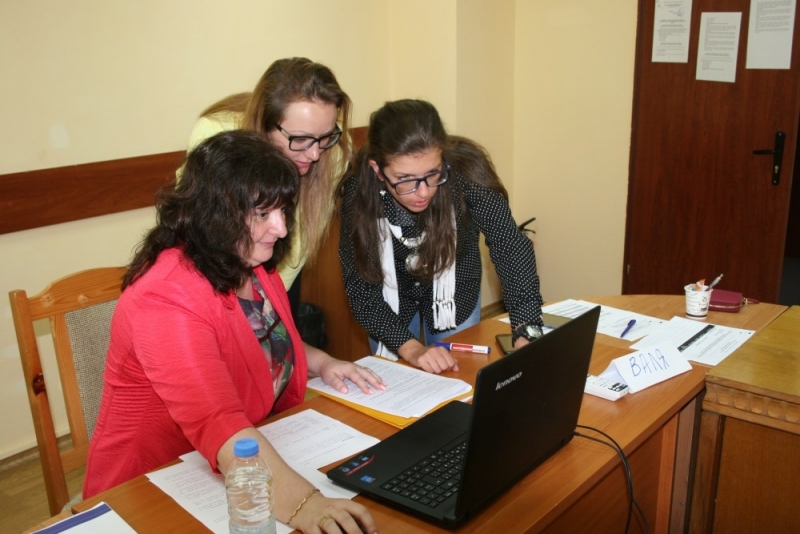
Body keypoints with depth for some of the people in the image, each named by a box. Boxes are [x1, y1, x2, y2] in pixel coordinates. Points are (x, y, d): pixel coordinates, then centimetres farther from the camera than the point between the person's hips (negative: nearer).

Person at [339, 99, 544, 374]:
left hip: (455, 292, 1)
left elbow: (512, 250, -32)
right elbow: (360, 285, -26)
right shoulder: (358, 191, -32)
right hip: (390, 300, 0)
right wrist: (410, 347, -38)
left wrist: (527, 334, -45)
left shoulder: (466, 173, -33)